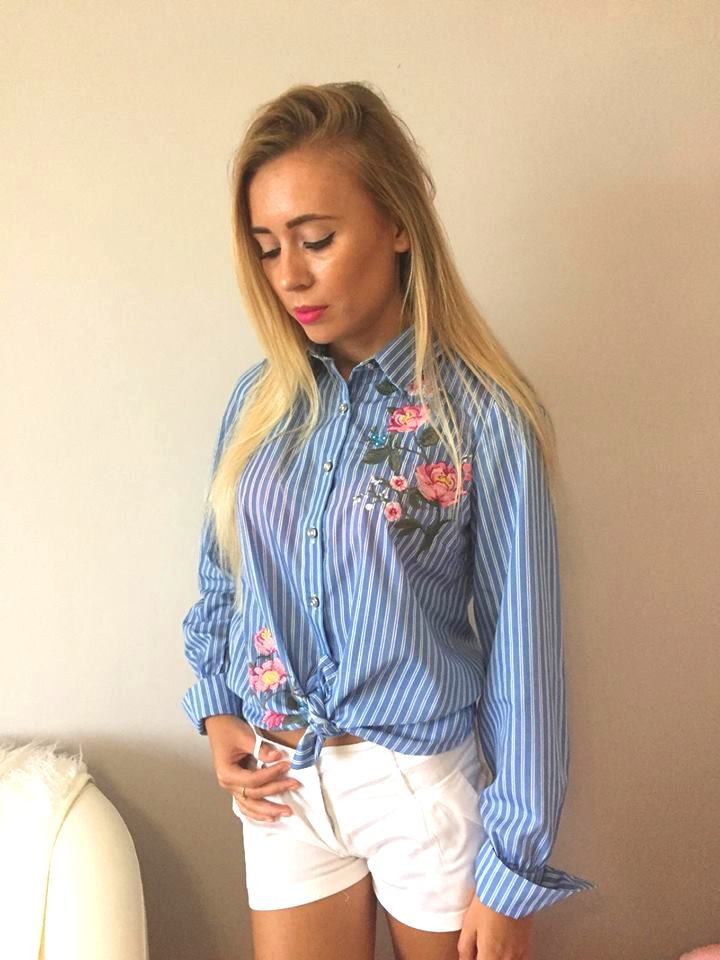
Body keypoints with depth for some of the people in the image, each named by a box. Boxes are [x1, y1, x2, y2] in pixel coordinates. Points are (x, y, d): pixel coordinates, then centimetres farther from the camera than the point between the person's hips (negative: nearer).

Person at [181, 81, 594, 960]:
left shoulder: (482, 418, -15)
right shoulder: (260, 399, -1)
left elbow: (522, 653, -12)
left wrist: (511, 872, -9)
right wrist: (215, 713, -2)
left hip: (428, 787, -3)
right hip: (279, 787, 4)